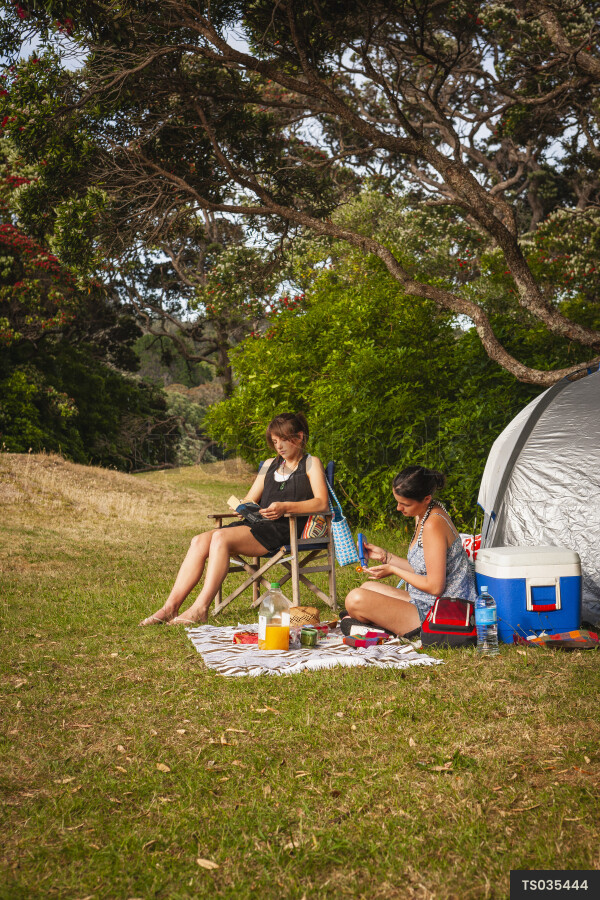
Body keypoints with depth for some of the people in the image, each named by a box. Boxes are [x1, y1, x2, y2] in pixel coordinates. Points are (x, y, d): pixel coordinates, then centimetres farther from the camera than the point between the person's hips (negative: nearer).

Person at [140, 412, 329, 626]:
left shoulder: (311, 464, 8)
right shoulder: (270, 464, 28)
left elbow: (321, 503, -7)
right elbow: (249, 500, 27)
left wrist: (285, 507, -20)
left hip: (285, 529, -7)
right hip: (258, 524, 7)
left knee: (221, 537, -30)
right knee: (200, 541, -17)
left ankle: (200, 608, -32)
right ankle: (171, 606, -22)